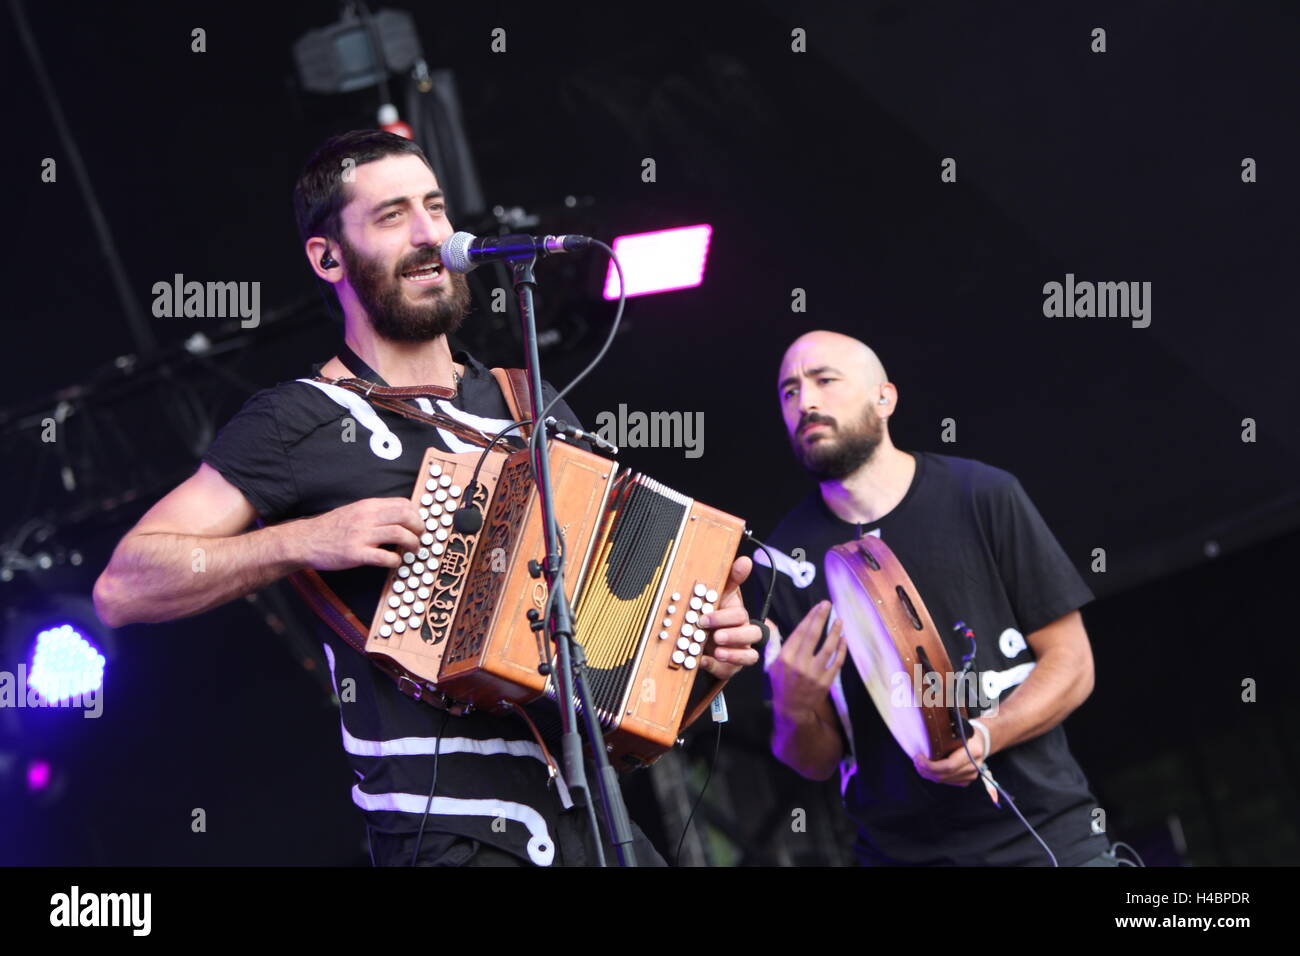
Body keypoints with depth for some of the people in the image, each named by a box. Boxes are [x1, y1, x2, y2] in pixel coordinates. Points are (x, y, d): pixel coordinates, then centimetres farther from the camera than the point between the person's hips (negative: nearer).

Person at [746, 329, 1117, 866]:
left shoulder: (983, 496, -4)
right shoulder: (782, 560, 0)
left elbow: (1071, 662, -3)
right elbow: (815, 763, 3)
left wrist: (984, 736, -19)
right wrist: (796, 711, -19)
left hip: (1049, 837, -1)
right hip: (900, 852, 1)